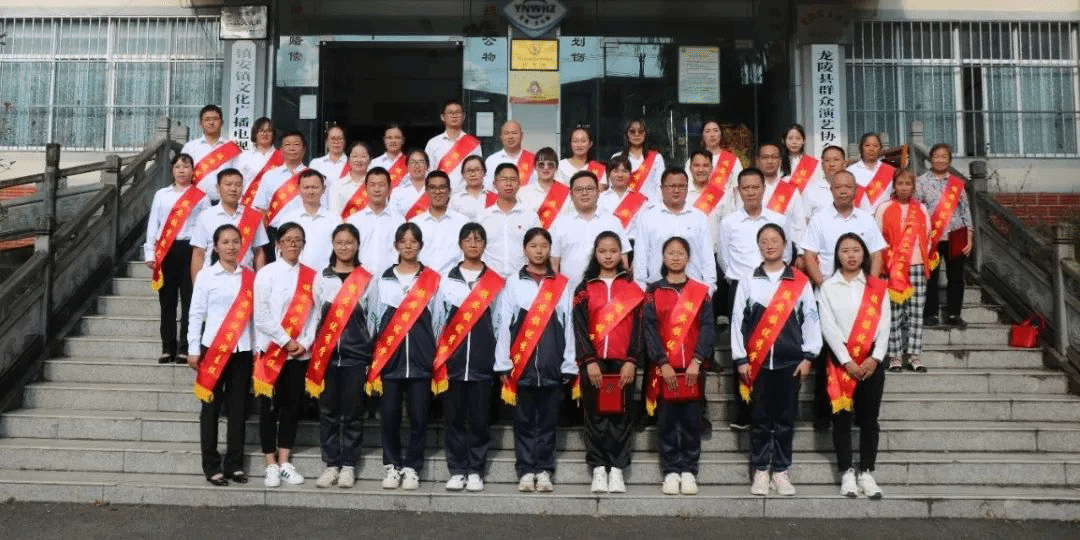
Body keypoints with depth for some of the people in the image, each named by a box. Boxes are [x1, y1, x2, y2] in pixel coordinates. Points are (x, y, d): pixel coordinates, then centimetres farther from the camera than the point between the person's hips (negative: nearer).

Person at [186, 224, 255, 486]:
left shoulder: (249, 277, 6)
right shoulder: (206, 276, 0)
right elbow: (196, 314, 0)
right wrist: (193, 350, -3)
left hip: (243, 350, 2)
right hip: (214, 349, -2)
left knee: (238, 407, 6)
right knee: (211, 407, 3)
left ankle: (234, 464, 15)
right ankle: (211, 466, 11)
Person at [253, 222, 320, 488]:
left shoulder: (310, 276, 7)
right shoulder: (266, 274, -3)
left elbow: (314, 313, 5)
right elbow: (262, 316, -8)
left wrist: (305, 342, -8)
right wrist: (287, 342, -11)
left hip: (300, 353, 3)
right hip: (272, 351, -3)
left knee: (293, 406, 7)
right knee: (270, 408, 2)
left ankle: (285, 463, 17)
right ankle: (271, 465, 10)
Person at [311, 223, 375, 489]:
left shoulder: (367, 279, 4)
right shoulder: (322, 277, 8)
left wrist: (374, 354, 3)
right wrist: (313, 350, 3)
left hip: (356, 354, -1)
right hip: (326, 353, 1)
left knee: (352, 411, 2)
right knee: (328, 411, 4)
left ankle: (348, 465, 11)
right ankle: (331, 464, 12)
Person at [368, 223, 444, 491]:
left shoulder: (433, 280, 6)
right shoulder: (384, 279, 10)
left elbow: (438, 322, 7)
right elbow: (374, 320, 10)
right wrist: (372, 362, 5)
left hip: (421, 360, -1)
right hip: (389, 358, 1)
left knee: (419, 416, 1)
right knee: (389, 415, 2)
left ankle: (412, 468, 13)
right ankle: (392, 466, 17)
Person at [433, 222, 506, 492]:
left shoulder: (496, 282, 6)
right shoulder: (447, 280, 7)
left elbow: (500, 324, 6)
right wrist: (436, 359, 1)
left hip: (483, 362, -1)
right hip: (452, 361, 1)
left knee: (480, 417, 3)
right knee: (454, 417, 4)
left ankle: (475, 471, 12)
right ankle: (457, 470, 12)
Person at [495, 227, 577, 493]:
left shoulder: (562, 285, 7)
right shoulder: (513, 283, 5)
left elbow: (568, 326, 6)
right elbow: (505, 325, 3)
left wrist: (569, 366, 2)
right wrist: (504, 365, -1)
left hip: (552, 366, 1)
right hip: (521, 366, 0)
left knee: (547, 421, 5)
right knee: (524, 421, 4)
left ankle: (543, 471, 13)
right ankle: (526, 471, 12)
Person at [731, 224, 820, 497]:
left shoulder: (800, 281, 3)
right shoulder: (748, 281, 4)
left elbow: (811, 319, 4)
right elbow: (737, 320, 3)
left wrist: (808, 356, 0)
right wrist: (740, 359, -1)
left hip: (790, 361, 0)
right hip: (756, 361, 0)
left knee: (785, 419, 6)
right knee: (759, 419, 5)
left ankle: (781, 471, 16)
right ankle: (760, 472, 14)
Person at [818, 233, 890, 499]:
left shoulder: (877, 287, 7)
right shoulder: (828, 287, 3)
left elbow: (884, 324, 1)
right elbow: (828, 327, -5)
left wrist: (875, 358, -11)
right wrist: (846, 360, -13)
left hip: (871, 359, 1)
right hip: (841, 359, -1)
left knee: (869, 418, 3)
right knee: (842, 417, 1)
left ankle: (866, 473, 10)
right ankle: (847, 473, 7)